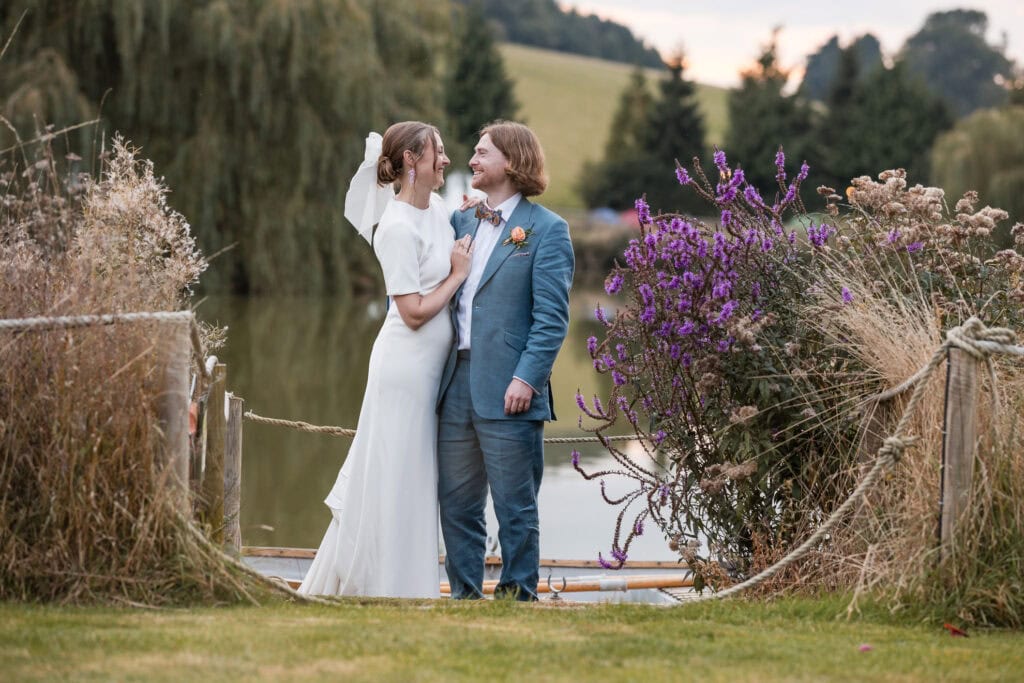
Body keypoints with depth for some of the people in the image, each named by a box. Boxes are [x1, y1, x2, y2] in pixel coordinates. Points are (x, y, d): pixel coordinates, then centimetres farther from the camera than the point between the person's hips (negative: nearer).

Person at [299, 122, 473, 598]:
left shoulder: (438, 210, 8)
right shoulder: (398, 227, -17)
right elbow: (414, 312, -19)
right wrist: (457, 276, -10)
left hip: (431, 366, 9)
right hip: (406, 366, -9)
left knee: (414, 482, 14)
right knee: (394, 482, -1)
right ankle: (381, 584, 7)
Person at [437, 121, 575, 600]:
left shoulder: (545, 229, -3)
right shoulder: (460, 221, 16)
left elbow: (552, 317, -9)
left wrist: (527, 379, -18)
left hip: (508, 391, -6)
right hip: (456, 386, 7)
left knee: (515, 507, 0)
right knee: (456, 504, 11)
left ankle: (519, 595, 8)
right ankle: (464, 595, 20)